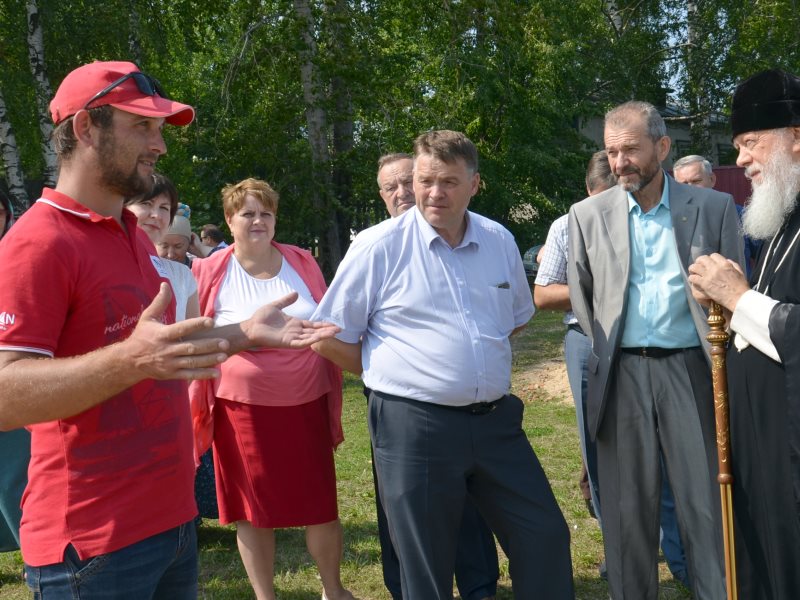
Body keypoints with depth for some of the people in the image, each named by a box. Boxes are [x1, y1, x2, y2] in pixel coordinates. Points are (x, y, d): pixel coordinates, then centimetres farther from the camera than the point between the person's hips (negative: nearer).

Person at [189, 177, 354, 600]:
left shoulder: (303, 263, 2)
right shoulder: (209, 272, -4)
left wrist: (333, 400, 9)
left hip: (305, 405, 2)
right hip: (242, 408, -1)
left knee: (320, 505, 9)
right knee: (252, 510, 9)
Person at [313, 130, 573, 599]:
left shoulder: (499, 240, 6)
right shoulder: (378, 246, -8)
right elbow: (332, 338, -3)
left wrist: (479, 357, 12)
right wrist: (391, 370, 1)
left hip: (496, 420, 4)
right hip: (414, 425, -4)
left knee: (546, 537, 10)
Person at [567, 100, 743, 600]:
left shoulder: (714, 208, 3)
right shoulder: (589, 214, 5)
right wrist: (606, 351, 10)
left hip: (690, 368, -1)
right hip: (620, 374, 1)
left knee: (708, 504, 2)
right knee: (628, 509, 7)